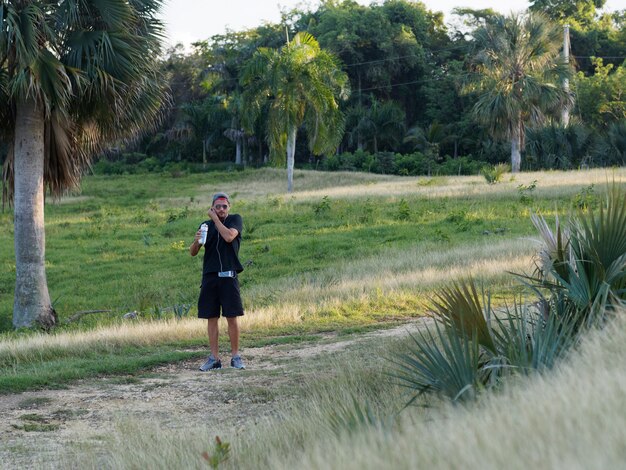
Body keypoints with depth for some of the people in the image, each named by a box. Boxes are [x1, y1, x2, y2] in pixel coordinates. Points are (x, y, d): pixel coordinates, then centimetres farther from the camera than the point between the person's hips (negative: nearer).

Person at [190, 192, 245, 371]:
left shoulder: (235, 220, 4)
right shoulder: (206, 225, 11)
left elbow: (229, 236, -17)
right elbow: (192, 252, 8)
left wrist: (215, 219, -7)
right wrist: (196, 241, -13)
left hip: (229, 276, -3)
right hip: (209, 277, 3)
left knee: (232, 317, -3)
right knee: (211, 318, 4)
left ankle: (235, 356, 6)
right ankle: (214, 358, 9)